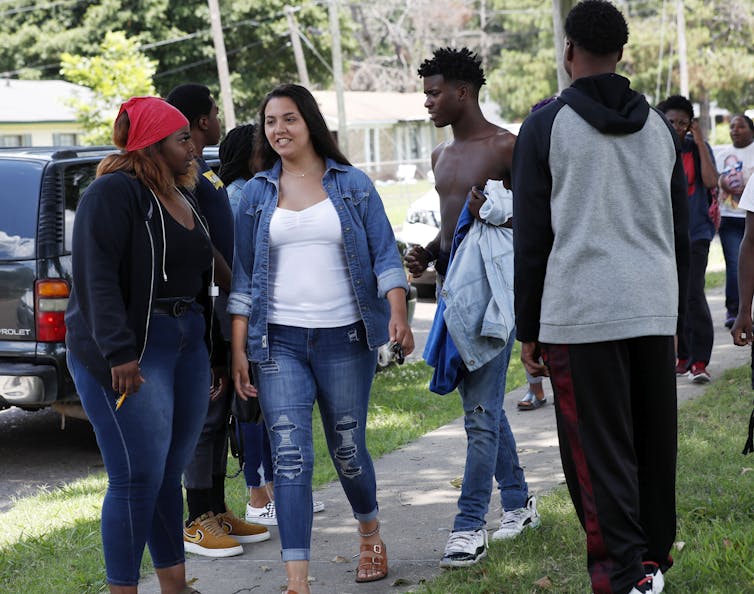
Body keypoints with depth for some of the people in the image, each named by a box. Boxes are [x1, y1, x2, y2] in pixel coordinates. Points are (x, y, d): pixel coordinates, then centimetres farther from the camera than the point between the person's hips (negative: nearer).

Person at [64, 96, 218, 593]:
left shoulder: (182, 199, 18)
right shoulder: (114, 193, -10)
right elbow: (97, 277, -18)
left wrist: (208, 347, 19)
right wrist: (119, 353, -25)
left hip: (187, 345, 8)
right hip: (132, 354, -8)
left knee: (170, 474, 13)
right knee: (138, 479, -9)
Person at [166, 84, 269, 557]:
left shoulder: (203, 169, 17)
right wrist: (234, 285, -13)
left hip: (224, 304, 10)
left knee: (219, 413, 13)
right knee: (207, 415, -6)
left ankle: (218, 513, 21)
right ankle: (198, 524, 0)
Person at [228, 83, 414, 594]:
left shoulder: (352, 185, 5)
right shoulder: (258, 193, 8)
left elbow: (385, 253, 2)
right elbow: (244, 274, 8)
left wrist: (398, 313, -14)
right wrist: (238, 348, 2)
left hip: (344, 338, -1)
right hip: (280, 341, 1)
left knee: (348, 450, 10)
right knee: (290, 458, -8)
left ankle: (371, 537, 38)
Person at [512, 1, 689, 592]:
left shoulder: (547, 124, -1)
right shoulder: (660, 127, 13)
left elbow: (531, 238, -2)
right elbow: (680, 232, 17)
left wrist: (528, 331, 4)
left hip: (581, 315, -5)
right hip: (655, 310, 5)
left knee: (601, 454, -3)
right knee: (654, 442, 13)